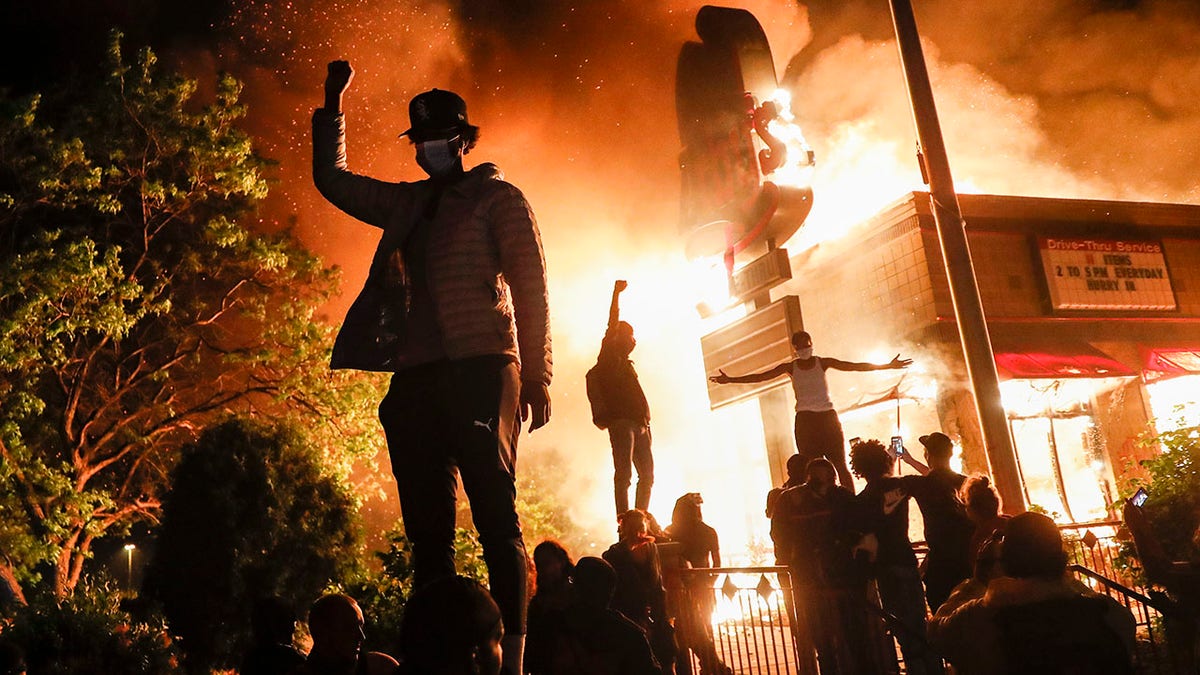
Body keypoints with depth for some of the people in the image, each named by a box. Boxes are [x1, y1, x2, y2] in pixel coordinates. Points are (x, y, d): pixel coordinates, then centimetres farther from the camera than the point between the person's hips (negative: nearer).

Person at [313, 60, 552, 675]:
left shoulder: (497, 197, 8)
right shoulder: (406, 204, 23)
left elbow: (530, 287, 0)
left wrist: (536, 378, -8)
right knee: (426, 528, 4)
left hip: (481, 370, -5)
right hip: (416, 378, 6)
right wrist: (332, 105, 28)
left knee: (496, 517, -10)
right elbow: (332, 179, 36)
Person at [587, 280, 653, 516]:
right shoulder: (609, 359, 7)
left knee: (647, 474, 7)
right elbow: (612, 325, -4)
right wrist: (616, 294, -9)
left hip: (639, 423, 9)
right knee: (623, 473, -13)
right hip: (621, 421, -9)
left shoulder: (625, 364, 28)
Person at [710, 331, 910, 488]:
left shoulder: (823, 362, 4)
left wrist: (887, 366, -7)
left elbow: (855, 366, 0)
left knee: (840, 465, -3)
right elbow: (760, 376, 0)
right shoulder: (790, 367, 5)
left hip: (828, 417, 0)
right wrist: (730, 379, -8)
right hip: (805, 420, 0)